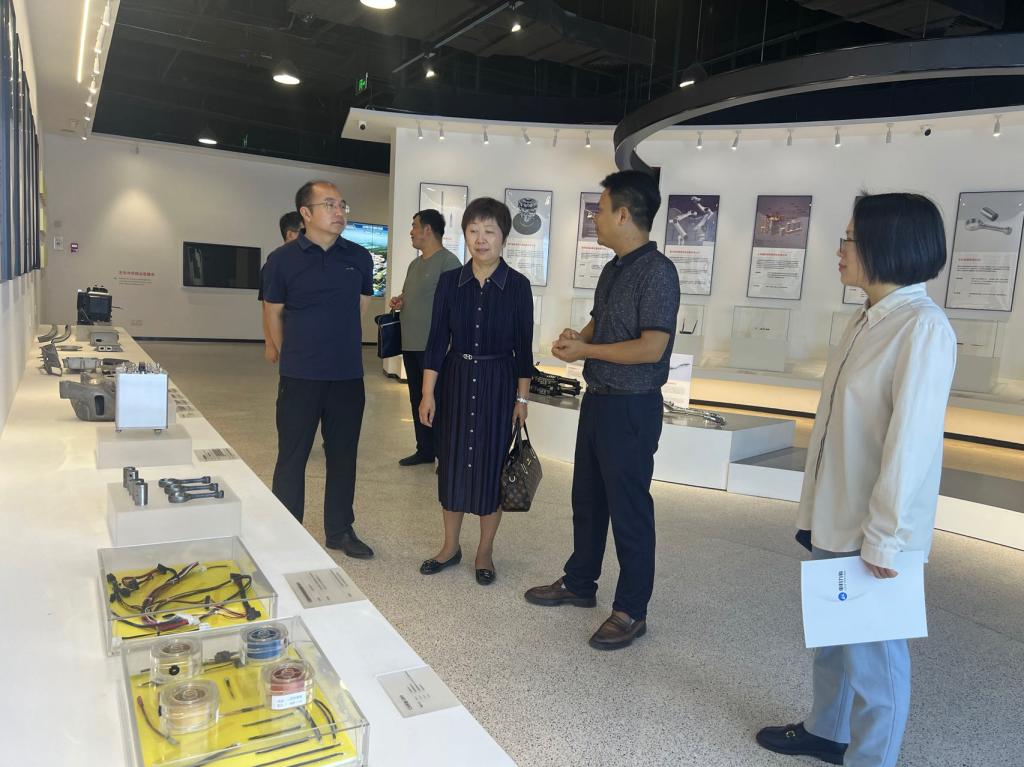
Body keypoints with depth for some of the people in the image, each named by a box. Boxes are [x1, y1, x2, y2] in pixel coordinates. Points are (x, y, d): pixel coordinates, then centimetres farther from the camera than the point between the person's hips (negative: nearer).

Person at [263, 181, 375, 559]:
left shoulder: (360, 258, 3)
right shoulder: (283, 259, -5)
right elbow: (274, 315, 4)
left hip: (348, 376, 3)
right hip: (299, 378, -3)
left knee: (343, 455, 12)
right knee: (292, 457, 6)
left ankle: (340, 530, 27)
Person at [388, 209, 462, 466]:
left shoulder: (448, 261, -11)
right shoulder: (415, 264, 17)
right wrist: (399, 300, 6)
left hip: (434, 346, -9)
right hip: (411, 344, 9)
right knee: (417, 399, 14)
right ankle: (425, 450, 25)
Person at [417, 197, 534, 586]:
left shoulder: (517, 286, -5)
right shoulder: (450, 281, 0)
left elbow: (523, 347, -2)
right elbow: (437, 339, 0)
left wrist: (522, 398, -3)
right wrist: (427, 392, -4)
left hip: (498, 383, -2)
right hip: (456, 379, 2)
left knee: (492, 463, 5)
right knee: (452, 461, 9)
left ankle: (485, 551, 22)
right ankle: (450, 546, 27)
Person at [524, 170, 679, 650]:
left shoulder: (656, 272, -17)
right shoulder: (613, 269, 11)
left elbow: (651, 347, -24)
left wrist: (585, 351, -15)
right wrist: (576, 337, -1)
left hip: (631, 407, -9)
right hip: (598, 398, 9)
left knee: (628, 507, 2)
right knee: (586, 498, 19)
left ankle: (631, 611, 17)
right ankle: (578, 583, 36)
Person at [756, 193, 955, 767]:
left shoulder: (923, 326, -19)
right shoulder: (868, 319, 7)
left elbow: (912, 442, -21)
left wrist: (885, 538, -18)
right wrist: (818, 509, 14)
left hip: (872, 531, -8)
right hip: (836, 518, 9)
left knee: (871, 651, 8)